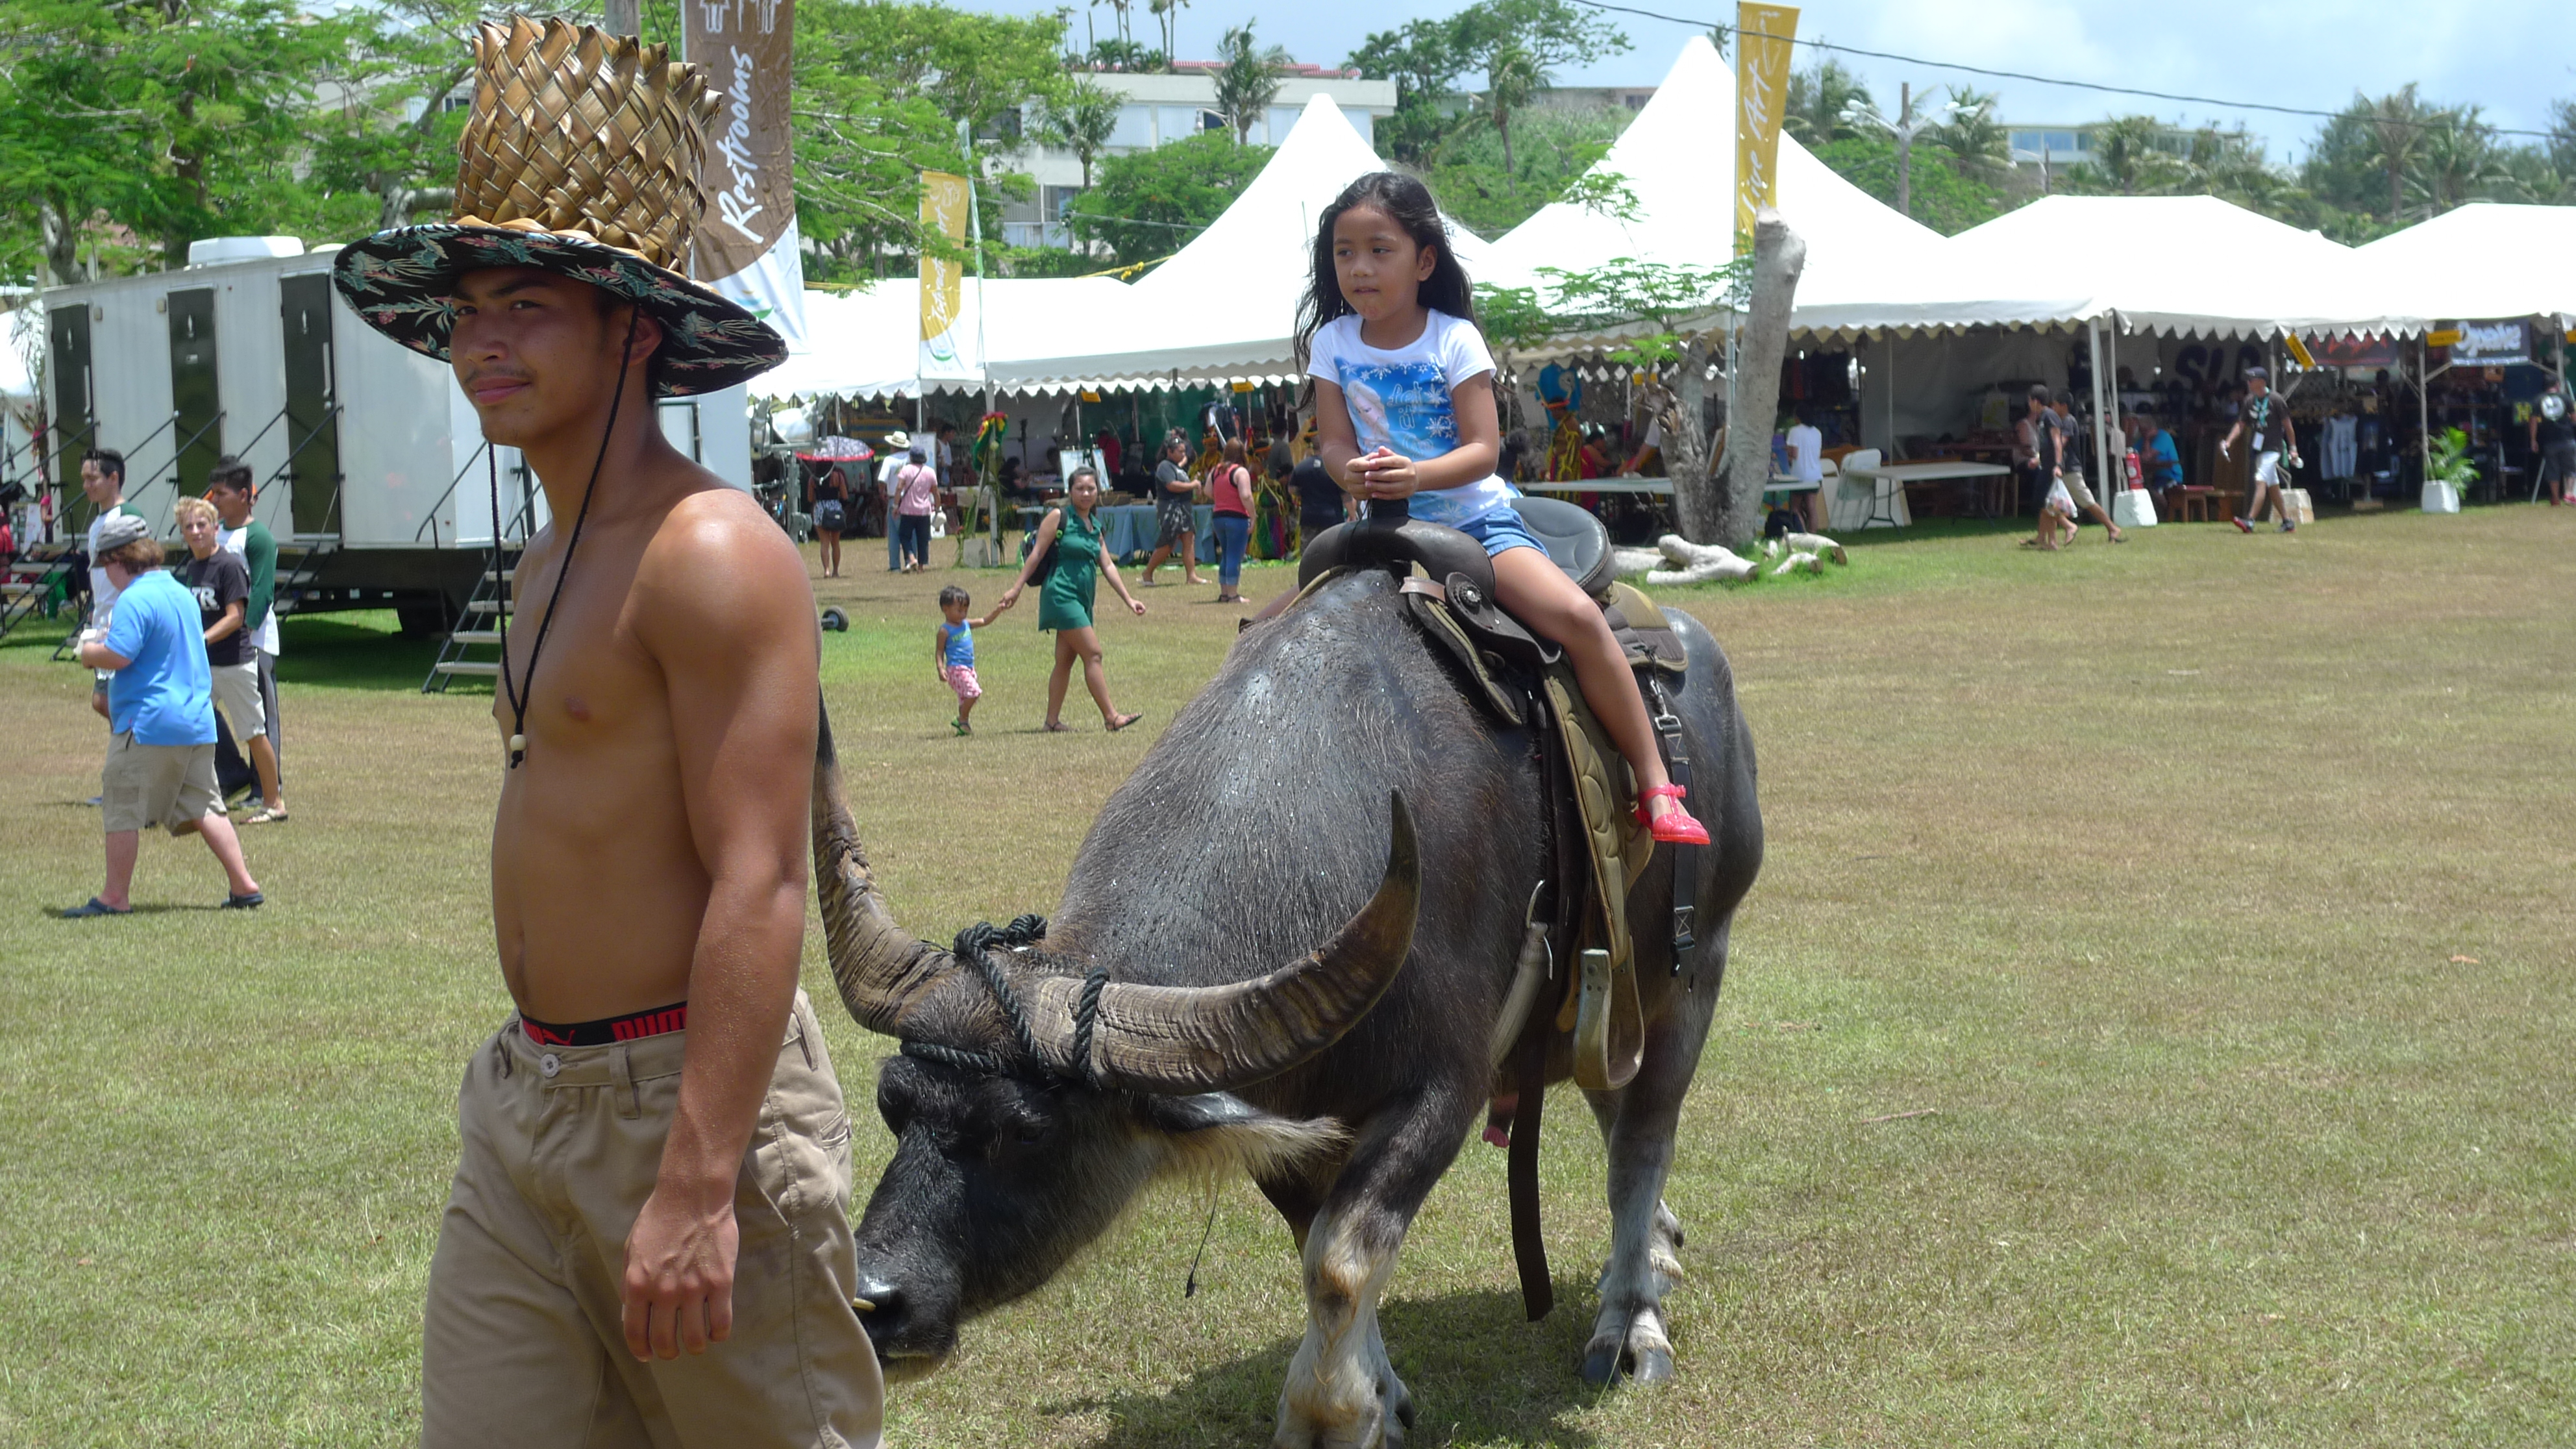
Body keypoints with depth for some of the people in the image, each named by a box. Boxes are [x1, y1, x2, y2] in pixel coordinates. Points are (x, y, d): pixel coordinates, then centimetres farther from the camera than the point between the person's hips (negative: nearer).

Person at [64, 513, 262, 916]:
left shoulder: (134, 600, -14)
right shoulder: (182, 592, 15)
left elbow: (117, 656, -23)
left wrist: (89, 650, -3)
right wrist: (109, 637, 24)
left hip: (146, 724, -9)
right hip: (198, 723, 9)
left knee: (122, 810, 0)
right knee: (203, 807, 11)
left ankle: (115, 897, 3)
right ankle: (244, 886, 8)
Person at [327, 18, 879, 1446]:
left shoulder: (711, 555, -16)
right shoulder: (552, 555, 14)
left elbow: (759, 883, -22)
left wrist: (697, 1186, -26)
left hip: (687, 1095, -9)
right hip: (522, 1107, 9)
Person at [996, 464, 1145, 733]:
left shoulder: (1094, 525, 14)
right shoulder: (1059, 517, -6)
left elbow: (1107, 565, 15)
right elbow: (1036, 555, -6)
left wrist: (1128, 599, 10)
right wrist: (1015, 589, -8)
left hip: (1082, 598, 7)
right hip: (1061, 595, -7)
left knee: (1065, 660, 9)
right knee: (1093, 654, -11)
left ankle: (1053, 720, 13)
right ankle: (1111, 717, -11)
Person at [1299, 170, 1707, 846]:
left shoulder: (1453, 339, -7)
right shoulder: (1332, 342, 2)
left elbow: (1483, 448, -13)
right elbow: (1335, 441, -3)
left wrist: (1417, 474, -33)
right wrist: (1354, 472, -28)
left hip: (1475, 517, -3)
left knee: (1577, 616, -24)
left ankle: (1656, 787, -20)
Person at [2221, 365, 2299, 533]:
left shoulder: (2275, 400, -10)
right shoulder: (2249, 401, 7)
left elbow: (2287, 425, -6)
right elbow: (2241, 425, 9)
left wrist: (2293, 448, -6)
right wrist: (2228, 442, -4)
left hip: (2273, 448, -7)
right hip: (2258, 448, 7)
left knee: (2261, 481, -19)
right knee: (2273, 487, 12)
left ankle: (2250, 521, -29)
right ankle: (2288, 521, 21)